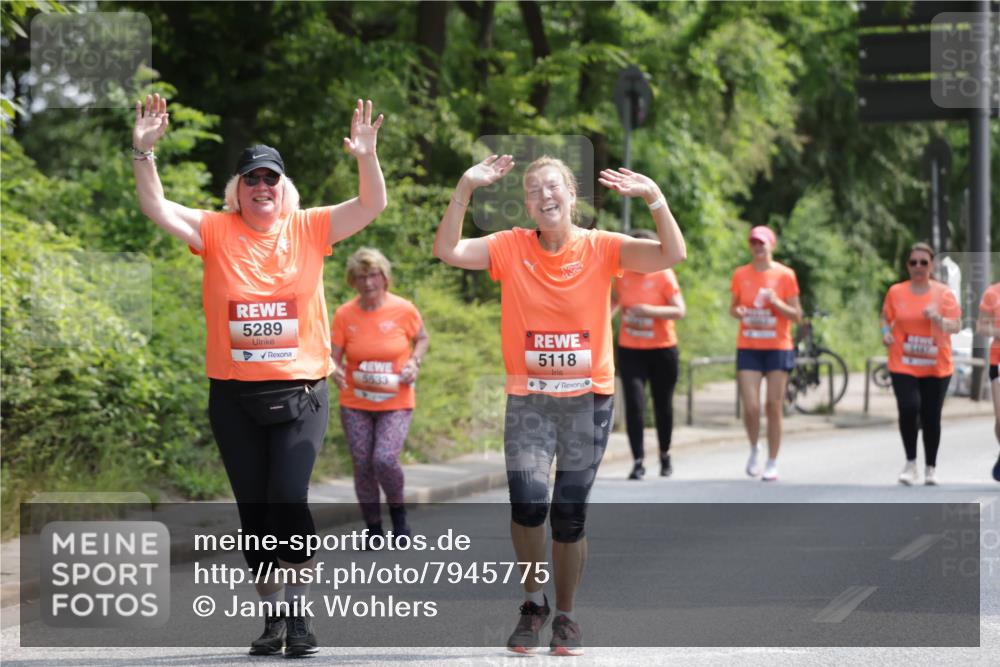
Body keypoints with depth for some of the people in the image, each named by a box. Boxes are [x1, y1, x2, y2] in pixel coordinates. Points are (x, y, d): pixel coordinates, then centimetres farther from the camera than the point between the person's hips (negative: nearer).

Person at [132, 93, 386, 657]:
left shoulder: (309, 229, 2)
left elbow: (372, 207, -3)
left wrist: (367, 157, -19)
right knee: (254, 509, 7)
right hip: (234, 396, 2)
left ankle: (298, 611, -3)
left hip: (299, 393, -2)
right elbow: (156, 208, -4)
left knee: (289, 500, -14)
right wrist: (144, 152, -17)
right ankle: (272, 615, 17)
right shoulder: (216, 232, 3)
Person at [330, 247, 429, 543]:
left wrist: (414, 362, -8)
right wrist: (335, 370, -26)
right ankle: (373, 529, 19)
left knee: (385, 459, -20)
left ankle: (398, 510, 10)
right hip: (355, 404, 2)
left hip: (396, 402, -2)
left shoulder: (404, 310, -8)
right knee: (362, 466, 1)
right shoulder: (344, 314, -5)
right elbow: (334, 356, -3)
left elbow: (421, 338, 10)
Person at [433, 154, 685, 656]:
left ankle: (565, 616, 23)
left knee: (570, 514, 4)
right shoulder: (511, 247, -1)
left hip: (589, 398, 0)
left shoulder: (600, 248, -3)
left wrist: (654, 197, -25)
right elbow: (447, 251, -11)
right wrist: (465, 189, -18)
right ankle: (533, 603, 6)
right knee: (528, 502, -18)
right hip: (528, 400, 0)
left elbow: (672, 255, -13)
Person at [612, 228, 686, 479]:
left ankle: (665, 455, 30)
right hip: (630, 350, 2)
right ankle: (638, 462, -9)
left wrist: (651, 310, -29)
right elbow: (615, 299, 20)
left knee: (663, 404, 10)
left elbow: (680, 310, -17)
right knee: (634, 403, -11)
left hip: (662, 349, -2)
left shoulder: (664, 275, -11)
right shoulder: (623, 274, 0)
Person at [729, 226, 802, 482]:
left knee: (774, 407, 0)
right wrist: (738, 312, -7)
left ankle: (772, 463, 11)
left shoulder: (785, 275, -1)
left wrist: (776, 302, -17)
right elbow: (732, 307, 16)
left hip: (778, 348, -1)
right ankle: (754, 449, 19)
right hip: (748, 348, 1)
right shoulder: (740, 274, 5)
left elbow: (796, 316, 1)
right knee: (751, 407, -8)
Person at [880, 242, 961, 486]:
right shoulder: (896, 292, 3)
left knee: (931, 418, 4)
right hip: (903, 365, 0)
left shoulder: (943, 293, 1)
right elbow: (885, 318, 16)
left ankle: (931, 468, 20)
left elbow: (956, 326, -2)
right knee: (909, 408, -19)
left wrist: (938, 319, -22)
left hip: (936, 367, 0)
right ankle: (911, 462, -3)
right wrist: (885, 333, -5)